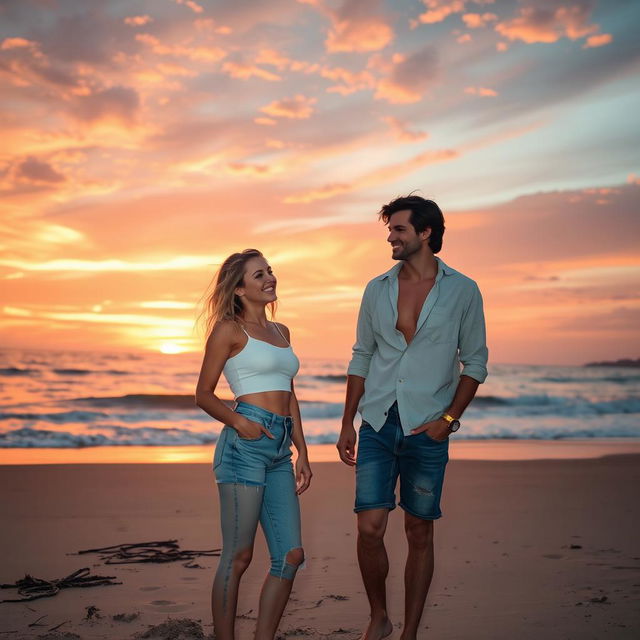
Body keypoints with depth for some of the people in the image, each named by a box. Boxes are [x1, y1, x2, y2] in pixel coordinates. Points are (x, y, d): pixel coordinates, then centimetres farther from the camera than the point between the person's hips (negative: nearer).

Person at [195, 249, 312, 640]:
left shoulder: (281, 332, 20)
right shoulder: (229, 329, 0)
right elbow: (204, 394, 0)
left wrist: (302, 453, 17)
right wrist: (238, 422, -17)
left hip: (280, 450, 7)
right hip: (245, 445, -7)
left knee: (291, 555, 4)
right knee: (238, 556, -3)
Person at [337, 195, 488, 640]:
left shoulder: (463, 291, 0)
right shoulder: (377, 289, 8)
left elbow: (475, 362, 3)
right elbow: (361, 358, 12)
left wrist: (449, 418, -9)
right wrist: (347, 424, 7)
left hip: (427, 430, -2)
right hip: (377, 425, 2)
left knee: (420, 534, 6)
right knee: (370, 528, -6)